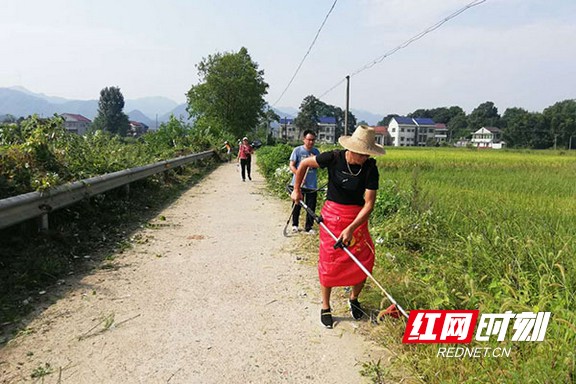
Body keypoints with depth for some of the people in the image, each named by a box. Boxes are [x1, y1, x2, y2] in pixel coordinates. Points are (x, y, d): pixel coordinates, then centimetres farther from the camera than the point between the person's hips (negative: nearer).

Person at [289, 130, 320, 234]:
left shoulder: (316, 151, 5)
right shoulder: (297, 150, -6)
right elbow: (292, 165, -6)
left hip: (312, 184, 3)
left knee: (311, 207, 3)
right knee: (297, 205, 10)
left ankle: (308, 227, 15)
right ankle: (294, 224, 28)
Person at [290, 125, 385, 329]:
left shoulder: (370, 168, -14)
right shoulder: (334, 158, -15)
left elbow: (369, 204, -16)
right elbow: (304, 163, 1)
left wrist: (351, 229, -24)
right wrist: (296, 190, 7)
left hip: (357, 217, 1)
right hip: (332, 215, -1)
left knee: (364, 262, 1)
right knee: (329, 263, 3)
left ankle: (353, 299, 30)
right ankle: (325, 308, 23)